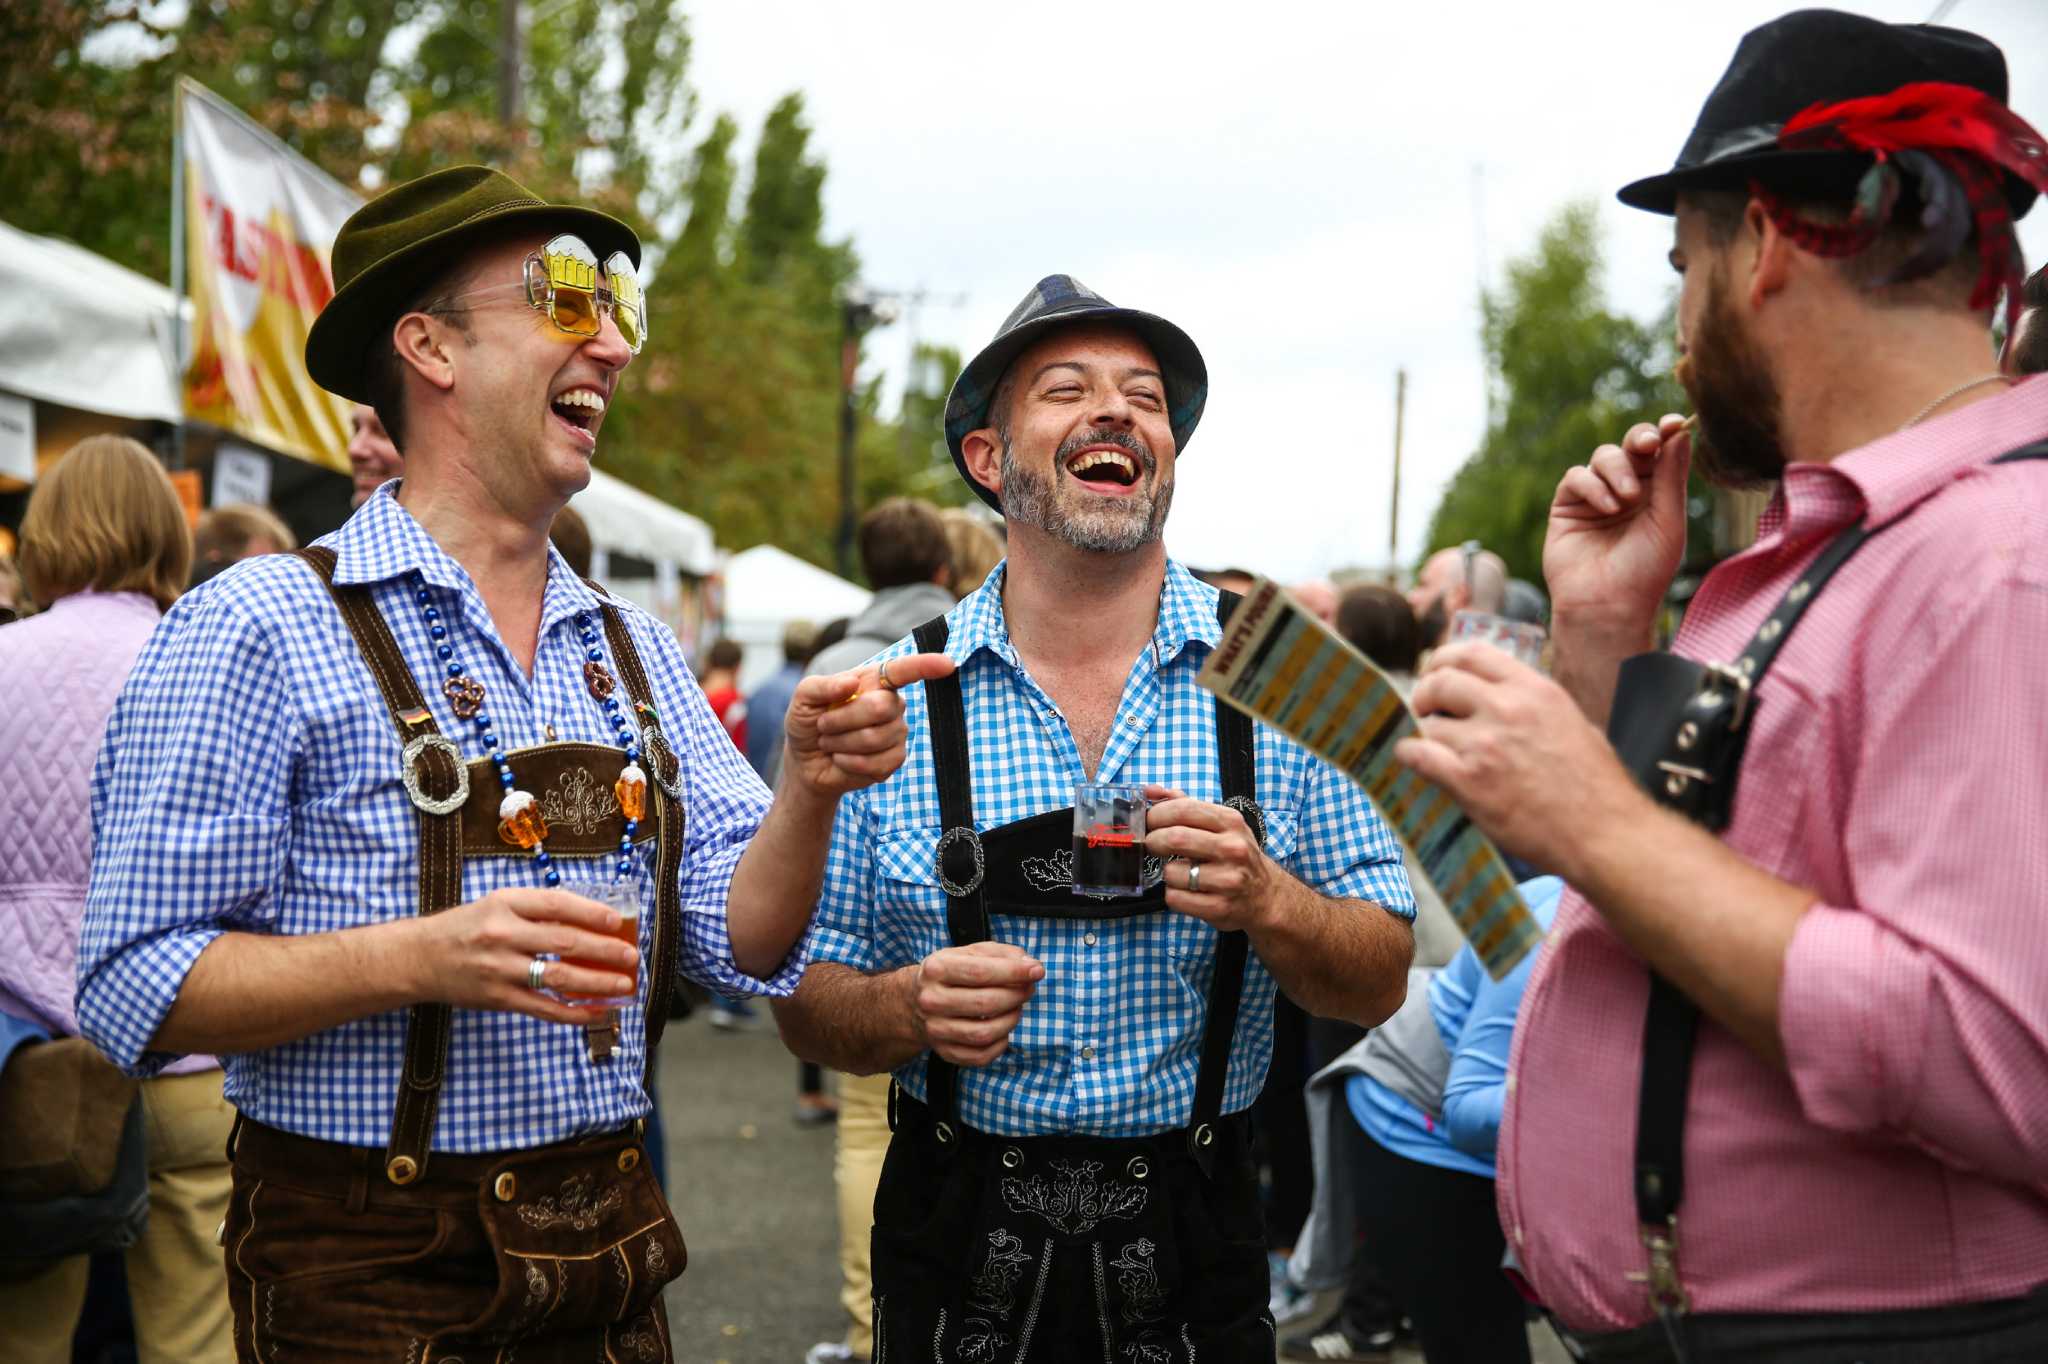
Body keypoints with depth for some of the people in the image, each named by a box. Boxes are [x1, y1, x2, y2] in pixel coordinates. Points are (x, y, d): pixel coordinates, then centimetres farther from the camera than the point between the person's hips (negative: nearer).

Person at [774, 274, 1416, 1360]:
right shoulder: (891, 706, -5)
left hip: (1192, 1260, 1)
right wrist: (909, 1011, -21)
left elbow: (1379, 985, -2)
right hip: (957, 1253, 0)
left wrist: (1268, 903, -22)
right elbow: (808, 1006, 0)